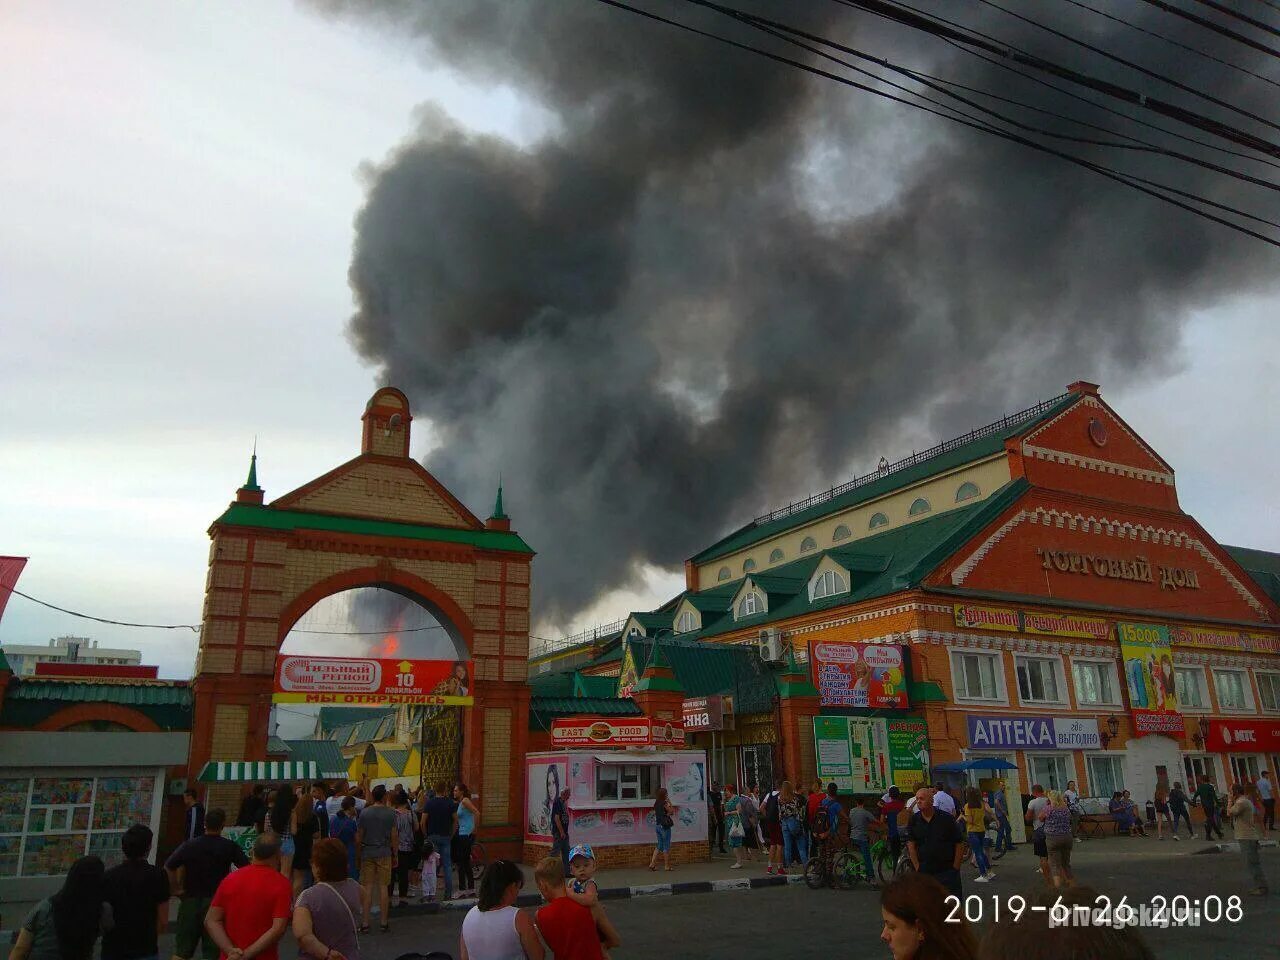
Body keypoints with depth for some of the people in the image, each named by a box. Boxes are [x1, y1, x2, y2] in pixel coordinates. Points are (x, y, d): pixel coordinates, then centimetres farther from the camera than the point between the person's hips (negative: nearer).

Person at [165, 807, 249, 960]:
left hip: (190, 900, 2)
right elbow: (247, 868, -9)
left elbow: (168, 867, -5)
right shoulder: (230, 847, -6)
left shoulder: (189, 845, 0)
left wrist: (175, 889, 3)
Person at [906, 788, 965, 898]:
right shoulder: (914, 820, 3)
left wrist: (955, 867, -5)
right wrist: (917, 868, -4)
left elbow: (959, 844, -1)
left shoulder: (947, 818, -4)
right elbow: (911, 845, 2)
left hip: (947, 871, -2)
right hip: (924, 872, 2)